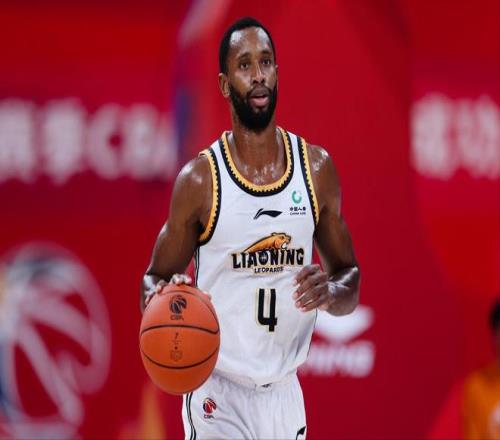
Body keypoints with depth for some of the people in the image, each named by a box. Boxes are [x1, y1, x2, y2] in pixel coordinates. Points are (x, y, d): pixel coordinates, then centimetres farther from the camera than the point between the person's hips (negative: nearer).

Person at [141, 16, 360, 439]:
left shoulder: (317, 167, 2)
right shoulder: (199, 178, -7)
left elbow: (350, 275, 10)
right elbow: (154, 280, 2)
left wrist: (332, 292, -13)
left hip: (284, 391, 4)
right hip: (218, 389, -4)